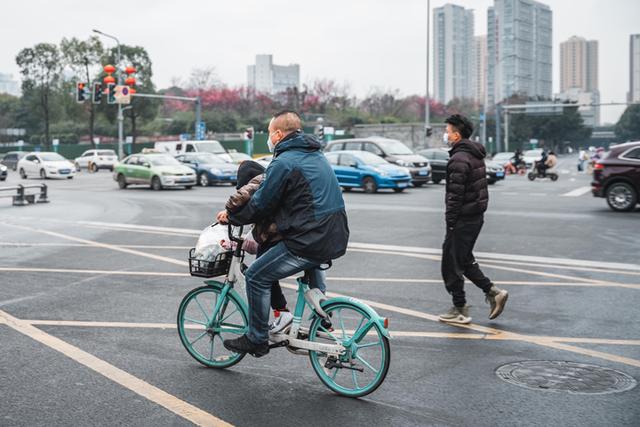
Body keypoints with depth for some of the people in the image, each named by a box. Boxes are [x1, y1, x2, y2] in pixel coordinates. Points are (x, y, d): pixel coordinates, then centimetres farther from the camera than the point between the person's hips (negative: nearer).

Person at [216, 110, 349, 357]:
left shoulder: (284, 163, -11)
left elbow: (260, 205, -7)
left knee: (256, 277, 3)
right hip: (336, 239, 9)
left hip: (310, 241, -9)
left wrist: (230, 216, 9)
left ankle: (256, 340, 11)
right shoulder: (316, 155, 17)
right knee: (311, 264, 41)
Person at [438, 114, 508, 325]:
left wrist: (450, 222, -17)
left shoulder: (459, 159, -19)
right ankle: (493, 292, 15)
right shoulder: (476, 155, 13)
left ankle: (460, 311, 8)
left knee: (451, 265, 1)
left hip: (463, 220, -10)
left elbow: (455, 195, -22)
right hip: (476, 216, 10)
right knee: (465, 260, 21)